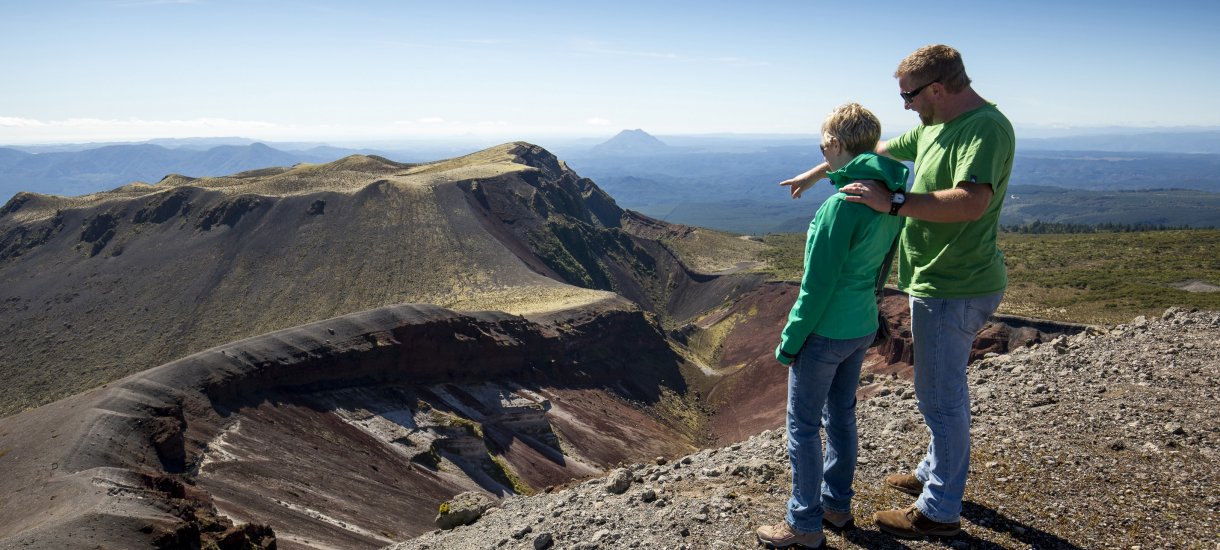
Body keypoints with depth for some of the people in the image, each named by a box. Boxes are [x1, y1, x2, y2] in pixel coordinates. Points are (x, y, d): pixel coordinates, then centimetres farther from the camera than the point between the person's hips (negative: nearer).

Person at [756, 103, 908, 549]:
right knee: (841, 416, 21)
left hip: (825, 333, -8)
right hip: (863, 328, 8)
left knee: (803, 425, 6)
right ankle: (837, 505, 35)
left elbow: (817, 285, -22)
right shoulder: (891, 198, 1)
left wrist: (789, 341, -12)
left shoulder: (843, 203, -25)